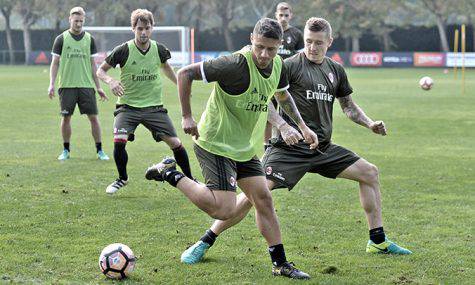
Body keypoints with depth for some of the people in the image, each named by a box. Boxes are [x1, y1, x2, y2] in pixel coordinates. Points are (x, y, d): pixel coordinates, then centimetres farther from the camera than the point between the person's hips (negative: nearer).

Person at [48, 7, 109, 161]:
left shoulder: (89, 39, 8)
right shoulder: (61, 39, 3)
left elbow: (93, 64, 11)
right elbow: (55, 63, 4)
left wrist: (98, 87, 8)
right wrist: (51, 84, -6)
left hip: (86, 85, 1)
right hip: (66, 85, -1)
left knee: (93, 117, -3)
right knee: (66, 117, 1)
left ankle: (99, 150, 5)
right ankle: (66, 150, 15)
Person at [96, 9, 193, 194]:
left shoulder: (159, 50, -2)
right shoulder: (123, 50, -12)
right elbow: (101, 70, -3)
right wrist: (110, 81, -23)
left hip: (154, 107, 2)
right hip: (128, 106, -2)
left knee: (175, 143, -5)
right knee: (119, 141, -22)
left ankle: (189, 179, 18)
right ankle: (122, 178, 6)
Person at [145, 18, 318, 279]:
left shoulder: (277, 66, 1)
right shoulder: (235, 64, -25)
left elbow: (282, 95, 25)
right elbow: (185, 74, -20)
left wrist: (302, 126, 19)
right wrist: (186, 117, -18)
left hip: (245, 148, 8)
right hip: (215, 144, -8)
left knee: (263, 199, 7)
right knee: (224, 210, -15)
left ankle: (280, 263, 17)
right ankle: (170, 174, 0)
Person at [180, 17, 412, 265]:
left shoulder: (335, 70, 13)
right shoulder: (291, 65, -7)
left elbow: (348, 106, 26)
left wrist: (370, 124, 10)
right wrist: (284, 126, -26)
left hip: (323, 149, 7)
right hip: (289, 149, -7)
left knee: (370, 173, 8)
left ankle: (378, 241, 20)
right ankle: (204, 243, -8)